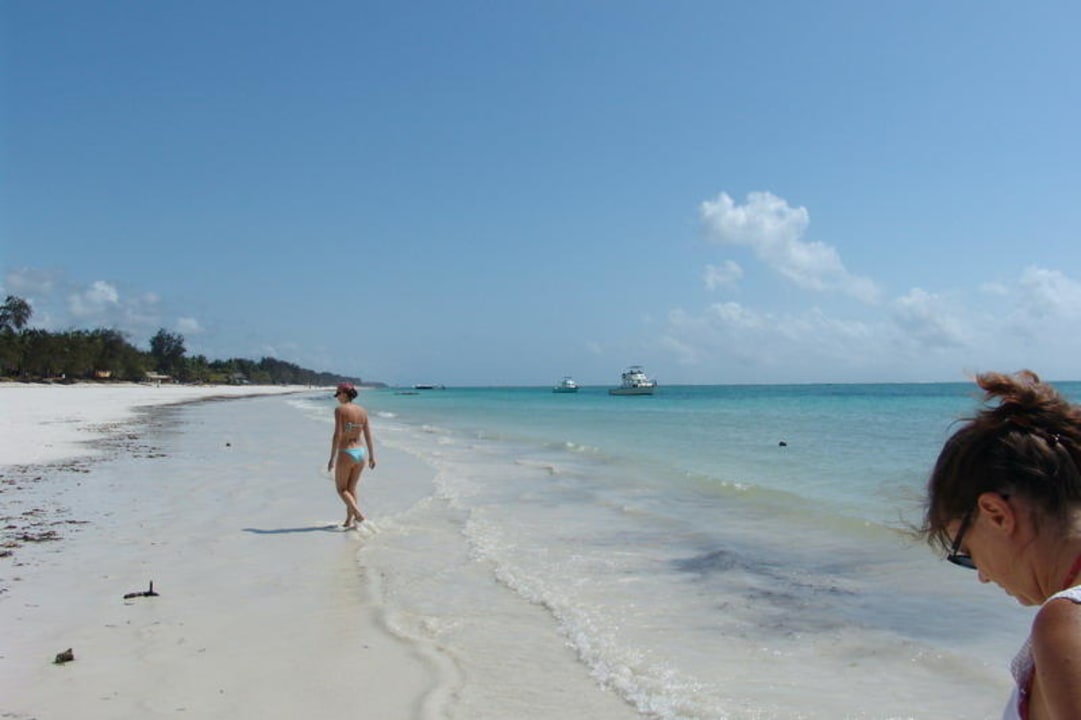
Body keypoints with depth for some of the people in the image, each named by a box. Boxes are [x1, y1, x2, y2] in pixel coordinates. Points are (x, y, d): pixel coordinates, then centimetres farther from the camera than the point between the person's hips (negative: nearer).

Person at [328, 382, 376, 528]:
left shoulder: (340, 409, -12)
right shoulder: (362, 411, 5)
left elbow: (337, 435, -18)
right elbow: (368, 435, 8)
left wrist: (332, 458, -15)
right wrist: (371, 456, 16)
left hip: (346, 454, -6)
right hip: (361, 452, 6)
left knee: (341, 489, 9)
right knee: (352, 488, 19)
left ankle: (357, 513, -9)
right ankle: (349, 520, 20)